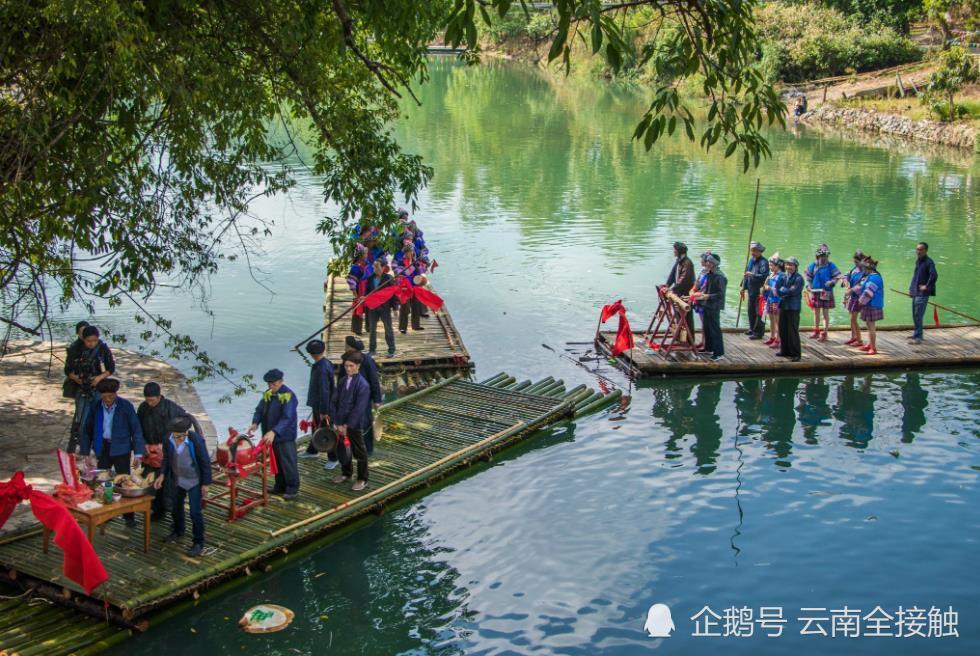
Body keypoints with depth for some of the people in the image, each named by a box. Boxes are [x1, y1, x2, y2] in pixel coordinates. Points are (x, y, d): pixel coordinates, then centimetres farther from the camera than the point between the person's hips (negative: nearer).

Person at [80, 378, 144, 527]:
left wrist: (138, 453, -12)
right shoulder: (95, 406, -2)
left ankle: (129, 516, 10)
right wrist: (86, 452, 5)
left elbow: (136, 430, -8)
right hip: (103, 448, 3)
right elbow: (88, 429, 6)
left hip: (121, 449, -3)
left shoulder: (126, 406, -11)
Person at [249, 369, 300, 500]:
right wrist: (255, 423, -15)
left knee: (288, 463, 0)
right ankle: (280, 486, 29)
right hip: (270, 435, 7)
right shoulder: (267, 394, 6)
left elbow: (287, 418, -27)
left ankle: (293, 488, 10)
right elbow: (259, 410, 6)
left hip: (285, 436, -7)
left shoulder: (288, 395, -19)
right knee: (276, 462, 17)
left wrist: (274, 432, -38)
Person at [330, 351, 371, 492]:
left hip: (354, 424, -7)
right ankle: (346, 473, 39)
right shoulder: (343, 381, 3)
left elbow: (359, 409, -19)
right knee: (341, 449, 19)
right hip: (341, 423, 7)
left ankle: (362, 479, 20)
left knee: (359, 452, 7)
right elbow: (335, 401, 5)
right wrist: (336, 422, -3)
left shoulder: (363, 385, -18)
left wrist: (347, 425, -17)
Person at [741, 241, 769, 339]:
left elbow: (764, 276, -24)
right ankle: (752, 329, 29)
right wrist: (743, 287, 18)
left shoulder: (763, 262, -14)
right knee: (751, 311, 16)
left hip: (759, 292, -9)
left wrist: (753, 275, -28)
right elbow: (746, 273, 20)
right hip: (751, 291, 9)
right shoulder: (751, 260, 13)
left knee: (759, 313, -4)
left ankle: (758, 332, 1)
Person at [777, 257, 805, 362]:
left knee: (792, 331, -5)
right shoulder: (783, 276, 10)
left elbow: (793, 291, -17)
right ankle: (785, 351, 25)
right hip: (783, 306, 7)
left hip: (793, 308, -6)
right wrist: (787, 291, -12)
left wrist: (782, 289, -6)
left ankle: (796, 353, 2)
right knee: (783, 330, 12)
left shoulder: (798, 278, -8)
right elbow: (778, 290, 5)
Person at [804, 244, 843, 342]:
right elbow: (807, 276, 12)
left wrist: (832, 282, -19)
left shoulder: (831, 265, -5)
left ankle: (824, 333, 7)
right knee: (816, 312, 14)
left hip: (826, 292, -3)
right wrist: (809, 285, 0)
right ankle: (816, 331, 28)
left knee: (825, 313, 1)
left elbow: (838, 276, -2)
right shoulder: (813, 265, 2)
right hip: (815, 292, 3)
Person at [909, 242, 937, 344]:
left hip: (922, 293, -9)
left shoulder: (928, 262, -15)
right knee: (915, 315, 16)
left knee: (918, 315, -9)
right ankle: (917, 334, 27)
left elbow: (934, 275, -28)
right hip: (915, 292, 9)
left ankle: (918, 337, -5)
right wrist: (911, 288, 17)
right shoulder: (918, 261, 12)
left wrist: (927, 286, -20)